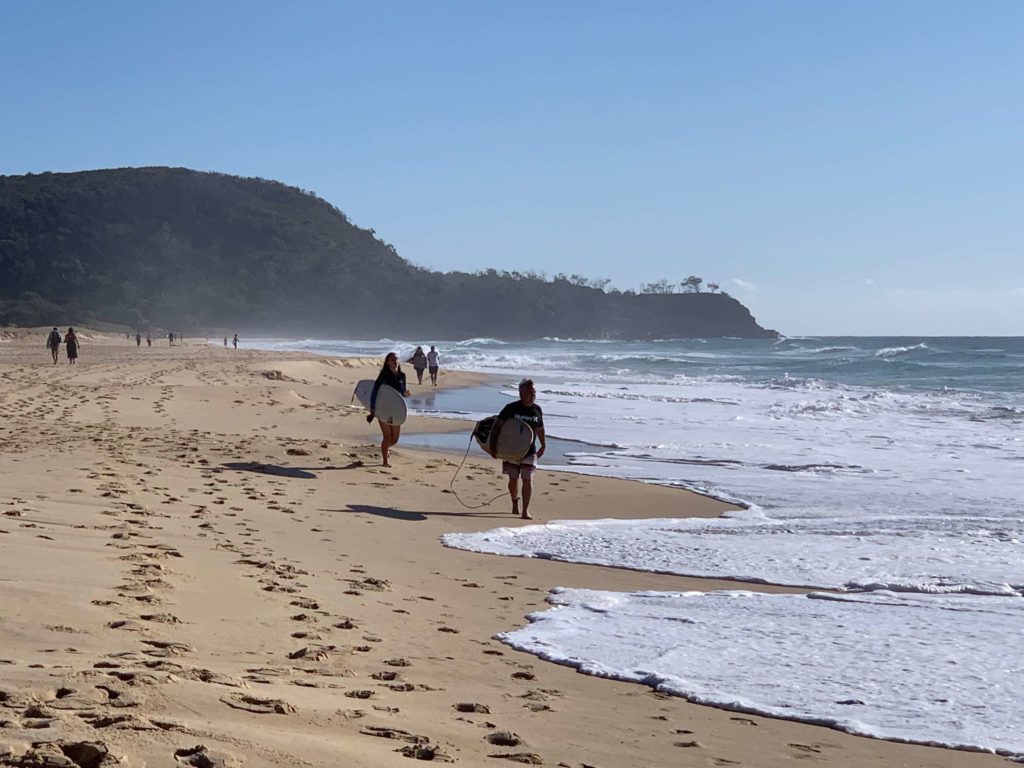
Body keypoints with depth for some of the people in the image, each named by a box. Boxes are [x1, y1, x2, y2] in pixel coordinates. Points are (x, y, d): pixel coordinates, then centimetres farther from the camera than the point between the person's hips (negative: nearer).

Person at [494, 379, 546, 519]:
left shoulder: (537, 410, 4)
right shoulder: (511, 408, -7)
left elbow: (540, 429, 18)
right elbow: (498, 425, -6)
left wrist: (543, 446, 21)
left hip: (529, 451, 2)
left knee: (528, 480, -8)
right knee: (513, 479, 8)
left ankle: (525, 511, -8)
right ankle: (515, 502, 35)